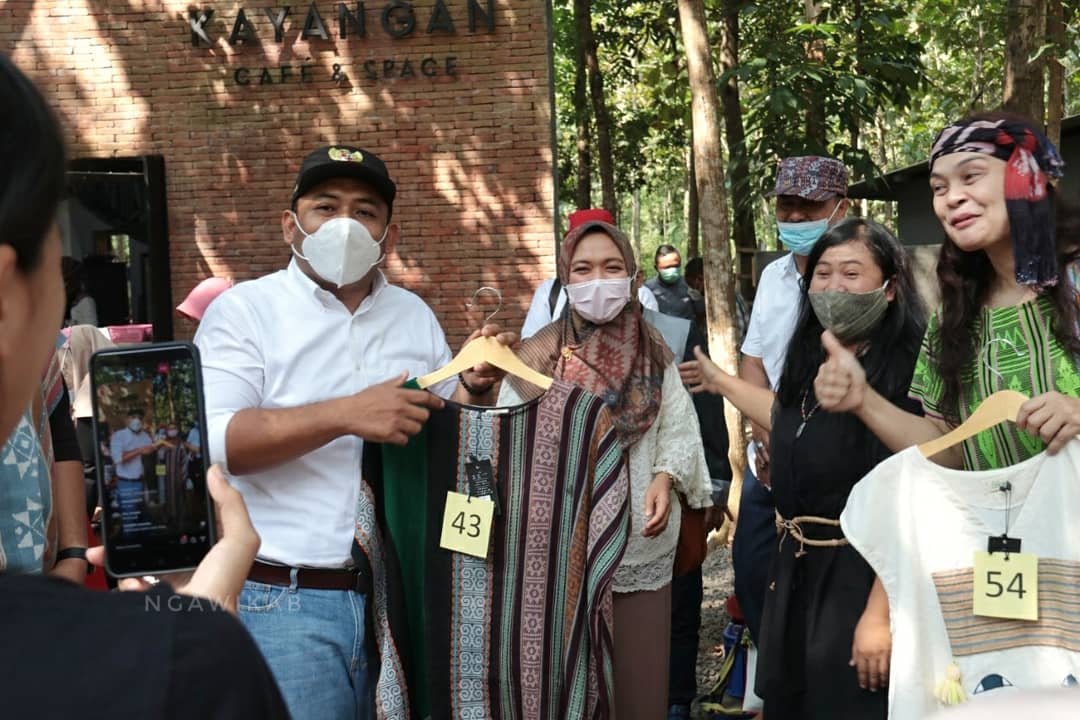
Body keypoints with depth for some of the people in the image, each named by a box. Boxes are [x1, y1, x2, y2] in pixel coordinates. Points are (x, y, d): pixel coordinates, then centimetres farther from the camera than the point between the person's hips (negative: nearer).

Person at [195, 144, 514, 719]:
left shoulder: (415, 315, 12)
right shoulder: (244, 310, -3)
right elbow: (207, 439, -16)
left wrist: (474, 387, -2)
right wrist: (345, 415, -25)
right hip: (284, 602, -4)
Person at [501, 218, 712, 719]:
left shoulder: (652, 352, 3)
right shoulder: (539, 356, -5)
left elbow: (679, 430, 4)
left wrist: (665, 477, -12)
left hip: (643, 545, 2)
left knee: (640, 675, 12)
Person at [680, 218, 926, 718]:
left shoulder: (906, 370, -20)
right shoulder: (812, 361, 5)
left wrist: (880, 615, -25)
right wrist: (720, 382, 34)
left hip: (865, 580, -8)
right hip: (796, 572, 8)